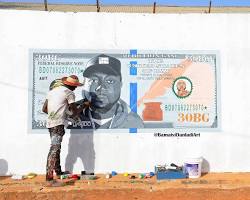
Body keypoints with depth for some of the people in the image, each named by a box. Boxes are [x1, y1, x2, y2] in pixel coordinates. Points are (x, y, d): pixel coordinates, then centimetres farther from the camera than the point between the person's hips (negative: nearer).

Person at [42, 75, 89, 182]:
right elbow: (75, 112, 0)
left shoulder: (52, 90, 18)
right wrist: (84, 105, 15)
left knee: (56, 147, 18)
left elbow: (44, 109, 18)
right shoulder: (69, 93, -3)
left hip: (50, 123, 8)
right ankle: (49, 175, -16)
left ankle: (58, 171, 28)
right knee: (54, 148, -12)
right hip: (59, 123, -8)